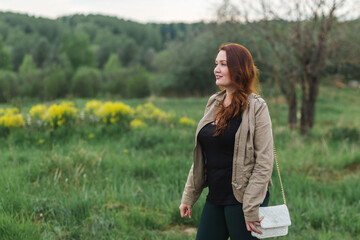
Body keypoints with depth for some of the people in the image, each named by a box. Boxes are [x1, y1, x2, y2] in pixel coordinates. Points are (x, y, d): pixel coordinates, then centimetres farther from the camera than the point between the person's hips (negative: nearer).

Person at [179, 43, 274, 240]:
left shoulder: (256, 108, -10)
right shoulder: (214, 104, 10)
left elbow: (264, 163, -13)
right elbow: (201, 157, 15)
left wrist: (251, 210, -16)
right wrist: (188, 196, 13)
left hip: (242, 199, -6)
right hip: (215, 199, 7)